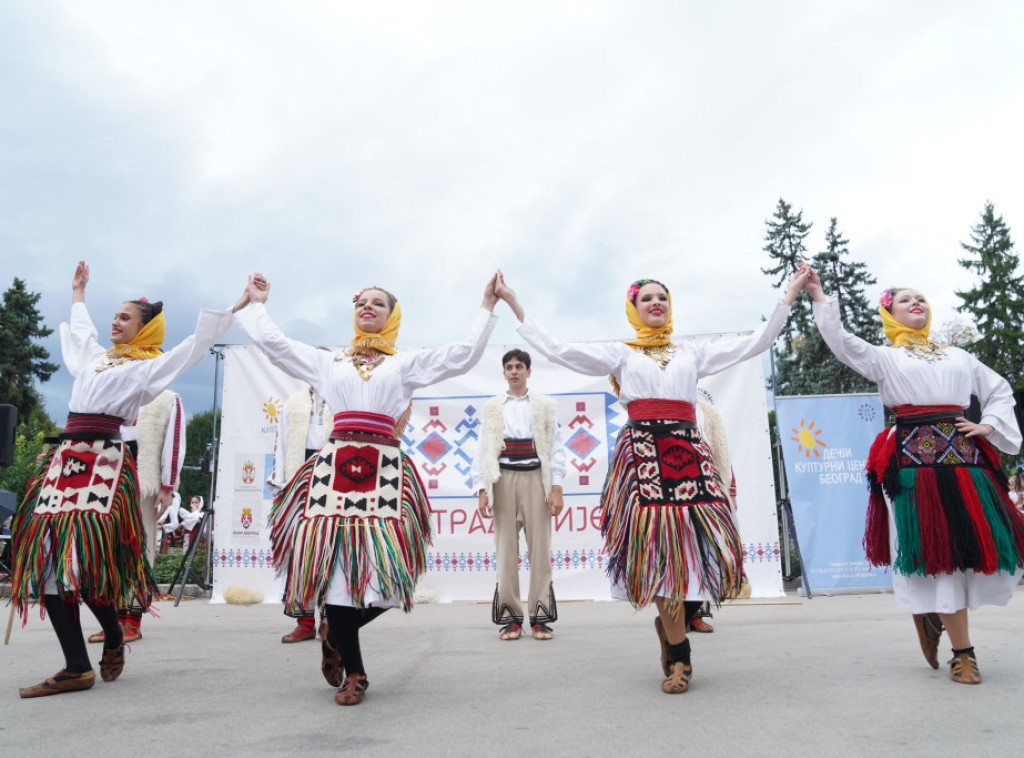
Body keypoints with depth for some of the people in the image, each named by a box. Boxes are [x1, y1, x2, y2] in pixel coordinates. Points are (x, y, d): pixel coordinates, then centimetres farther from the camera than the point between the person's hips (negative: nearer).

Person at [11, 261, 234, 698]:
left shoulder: (150, 365, 3)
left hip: (104, 460, -7)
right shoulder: (96, 357, 22)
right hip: (66, 458, 7)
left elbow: (201, 341, -2)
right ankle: (77, 668, 3)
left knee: (85, 558, -15)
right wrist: (78, 291, 55)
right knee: (47, 555, 0)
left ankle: (114, 638, 12)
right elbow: (81, 327, 43)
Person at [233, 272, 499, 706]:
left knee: (383, 569, -10)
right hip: (335, 469, 1)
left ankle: (336, 638, 23)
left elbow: (465, 354, 11)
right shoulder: (329, 363, 22)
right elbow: (272, 343, 23)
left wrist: (487, 307, 12)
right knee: (333, 565, -6)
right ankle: (354, 671, 14)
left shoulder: (405, 364, 18)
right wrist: (255, 304, 34)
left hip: (384, 470, -1)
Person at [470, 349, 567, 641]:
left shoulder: (545, 406, 10)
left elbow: (556, 448, 5)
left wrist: (557, 489, -4)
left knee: (540, 548, -1)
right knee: (506, 549, 1)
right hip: (503, 480, 1)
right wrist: (482, 490, 0)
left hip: (536, 479, 0)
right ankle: (510, 618, 10)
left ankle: (540, 617, 8)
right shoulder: (491, 408, 12)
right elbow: (483, 450, 9)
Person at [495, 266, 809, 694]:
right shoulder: (620, 354, 14)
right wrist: (515, 306, 7)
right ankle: (679, 656, 8)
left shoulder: (694, 353, 21)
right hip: (642, 453, -3)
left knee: (704, 547, -4)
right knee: (661, 549, -8)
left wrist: (789, 295, 18)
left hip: (689, 454, 3)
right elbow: (556, 350, 8)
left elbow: (756, 343, 19)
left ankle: (670, 625, 24)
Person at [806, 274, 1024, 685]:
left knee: (974, 542, 1)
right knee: (938, 549, -4)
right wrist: (819, 297, -5)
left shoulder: (958, 357, 22)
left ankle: (930, 613, 27)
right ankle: (963, 653, 5)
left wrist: (989, 425, 10)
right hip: (914, 457, -4)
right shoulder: (885, 357, 12)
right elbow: (841, 342, -2)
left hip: (962, 452, 4)